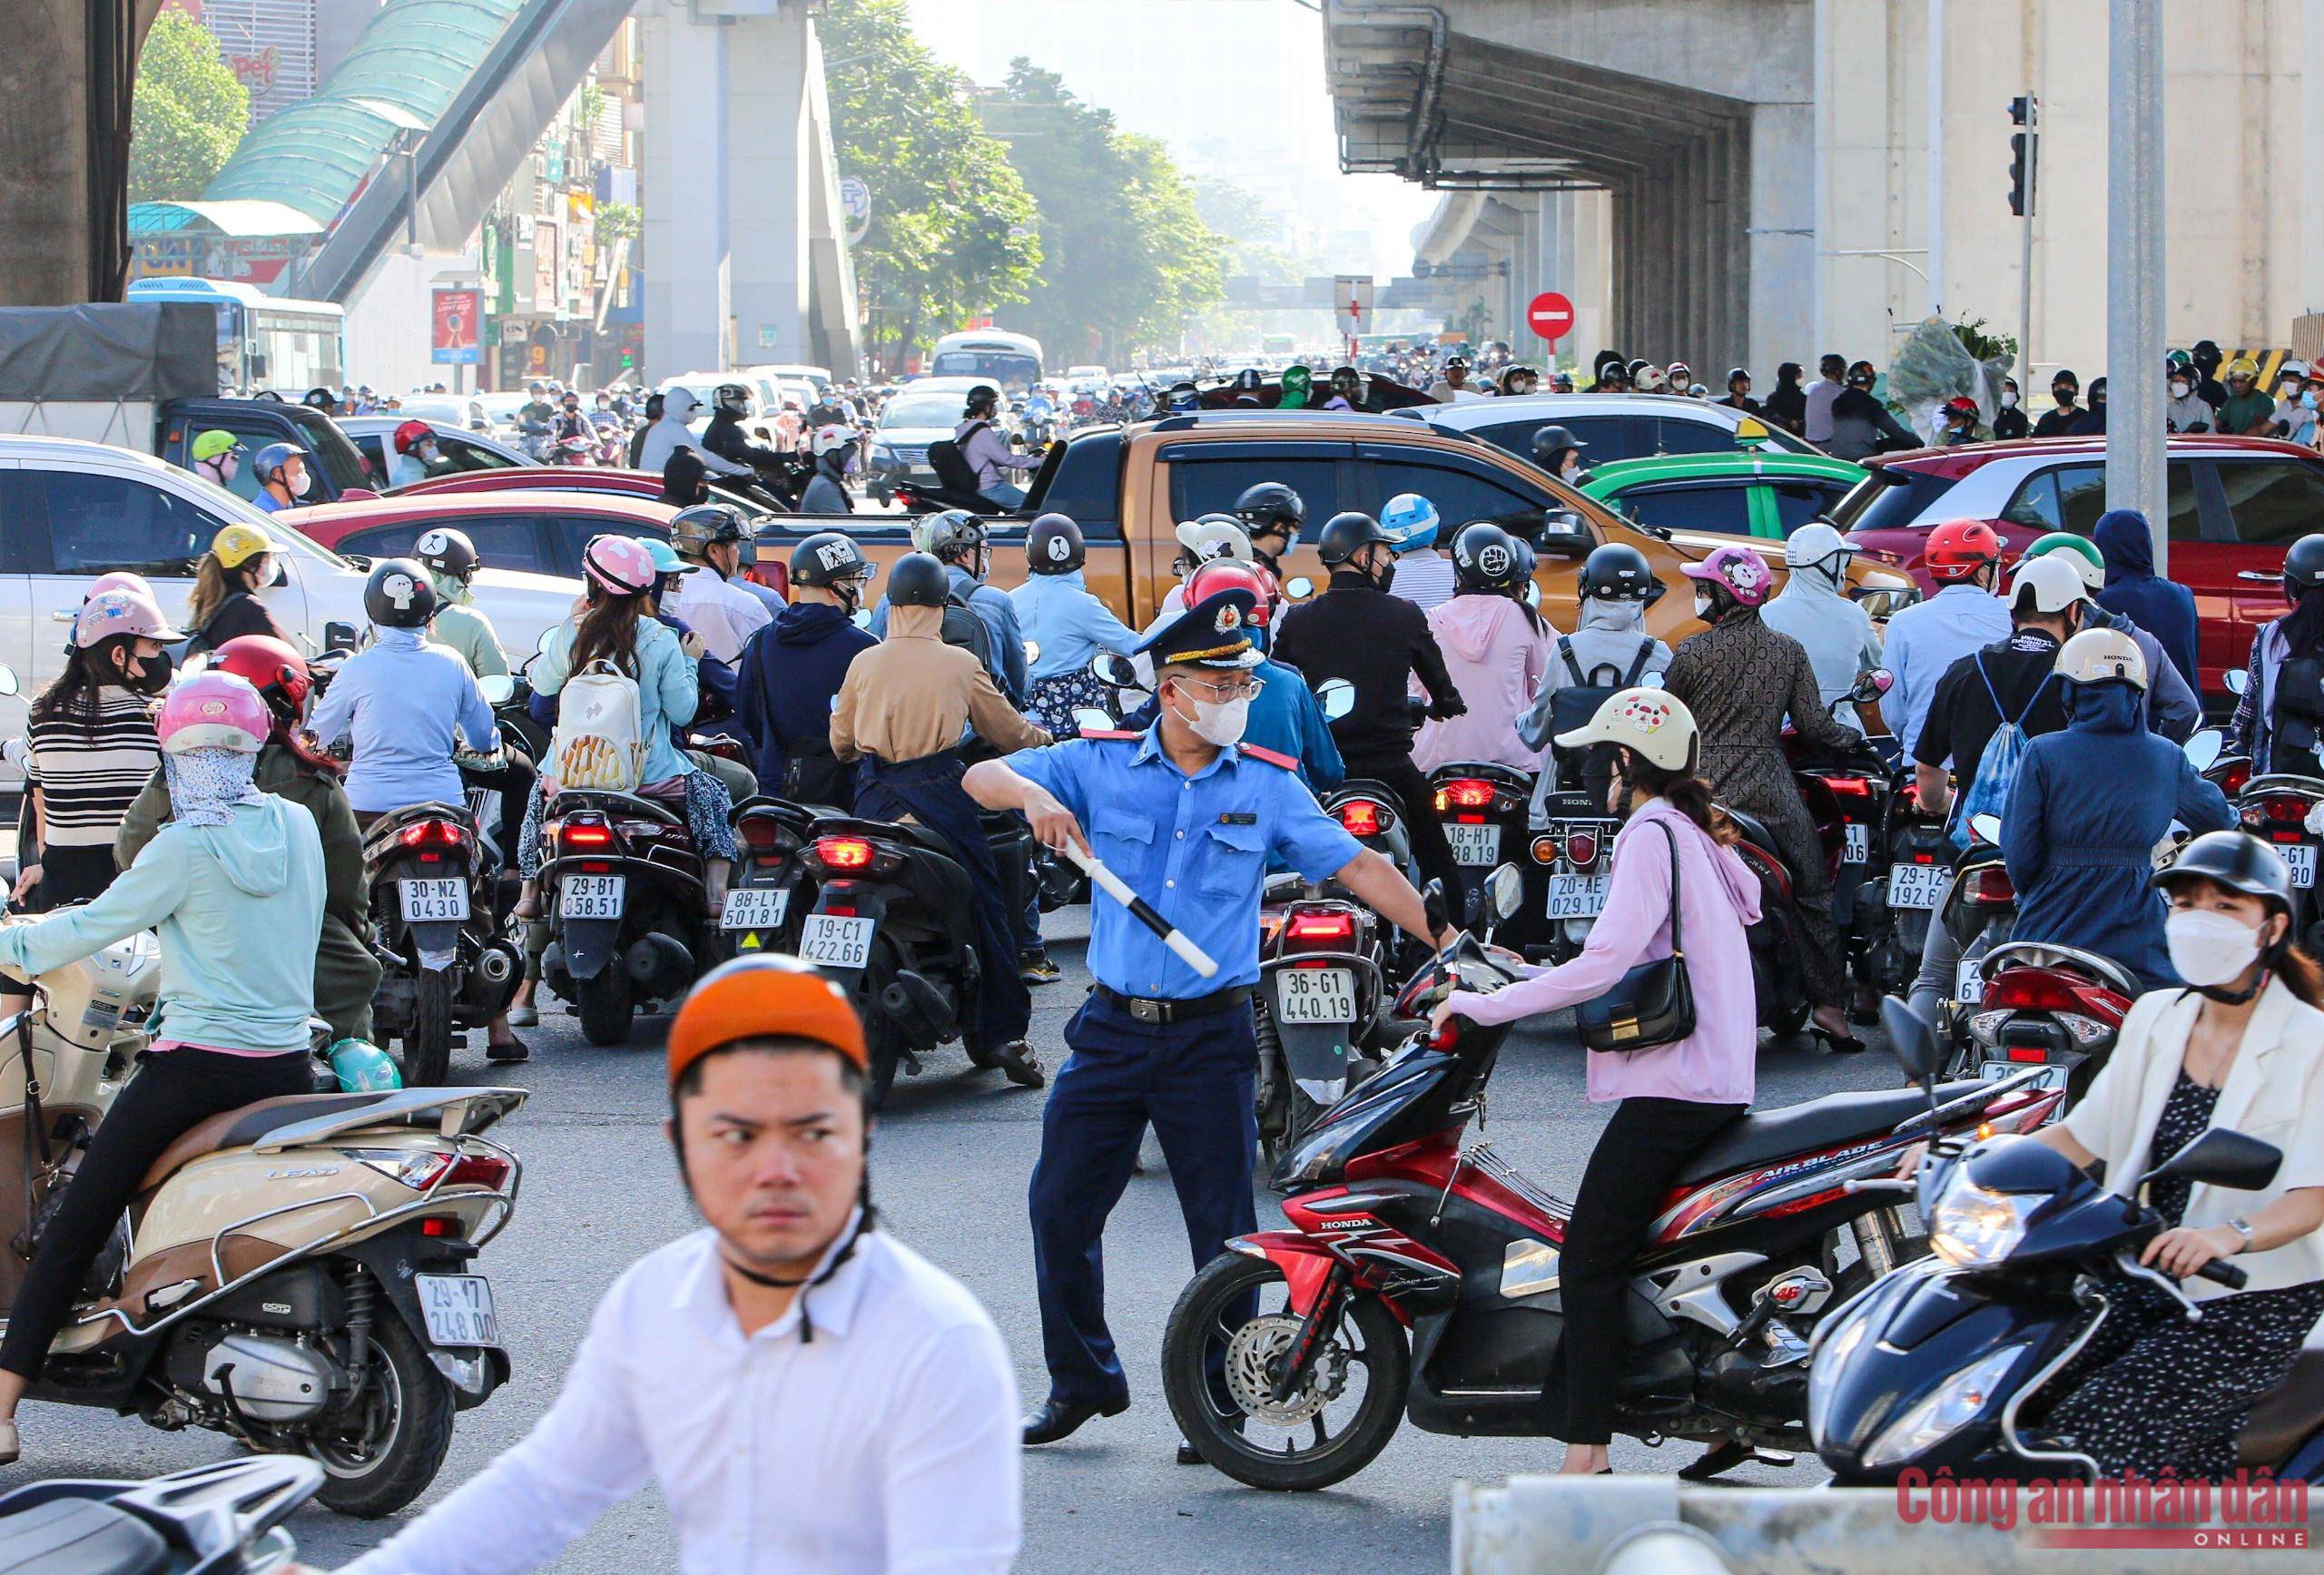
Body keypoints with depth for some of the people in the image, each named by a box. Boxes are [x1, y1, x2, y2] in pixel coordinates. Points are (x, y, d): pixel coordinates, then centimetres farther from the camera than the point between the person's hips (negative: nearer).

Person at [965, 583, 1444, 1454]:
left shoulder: (1268, 785, 3)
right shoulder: (1101, 765, 3)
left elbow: (1359, 867, 2)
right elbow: (981, 777, 3)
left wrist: (1445, 943, -5)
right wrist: (1034, 795, -20)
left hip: (1211, 1037, -1)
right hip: (1114, 1026, 1)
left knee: (1224, 1227, -1)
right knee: (1061, 1204, 4)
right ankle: (1083, 1380, 22)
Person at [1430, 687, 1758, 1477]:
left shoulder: (1652, 834, -10)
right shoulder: (1697, 835, 20)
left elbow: (1606, 963, -20)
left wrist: (1485, 1004, -15)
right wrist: (1525, 977, 22)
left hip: (1672, 1086, -10)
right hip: (1723, 1080, 10)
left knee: (1590, 1259, -11)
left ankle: (1587, 1456, -17)